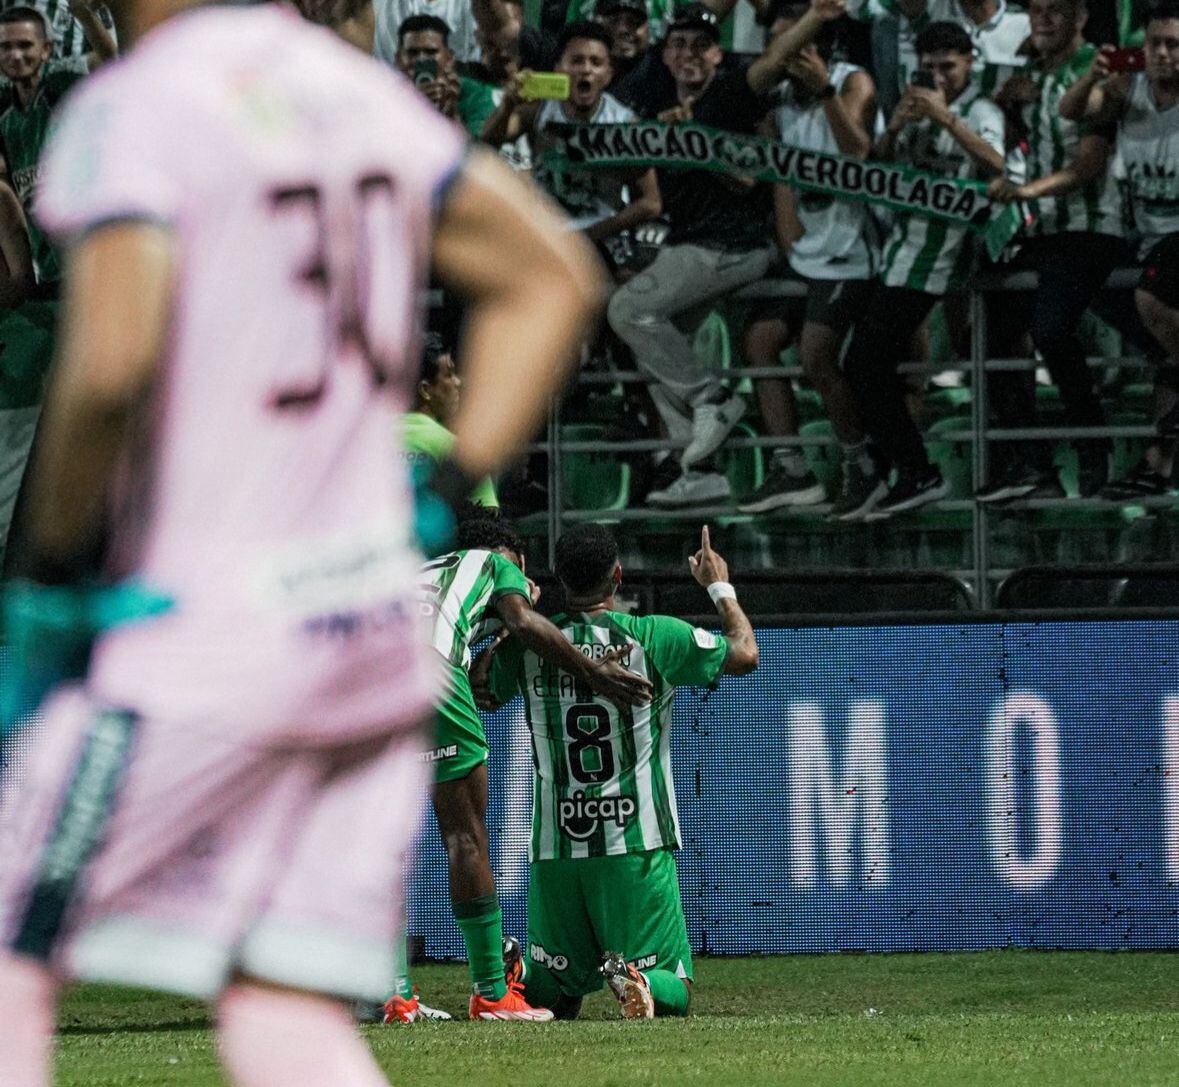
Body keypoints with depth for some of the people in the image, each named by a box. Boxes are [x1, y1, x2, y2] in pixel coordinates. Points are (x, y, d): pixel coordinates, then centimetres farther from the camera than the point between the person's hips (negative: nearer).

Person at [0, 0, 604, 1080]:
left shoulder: (128, 110, -12)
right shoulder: (351, 88, 11)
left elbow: (113, 361, -27)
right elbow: (552, 276, 19)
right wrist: (439, 504, 16)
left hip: (204, 642, -7)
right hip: (382, 629, 7)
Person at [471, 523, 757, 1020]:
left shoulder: (528, 644, 1)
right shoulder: (655, 637, -6)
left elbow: (478, 693, 20)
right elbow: (745, 653, 5)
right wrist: (720, 586, 21)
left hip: (553, 848, 3)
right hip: (635, 846, -3)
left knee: (556, 991, 18)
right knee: (672, 993, 4)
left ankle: (514, 975, -15)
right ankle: (635, 977, -30)